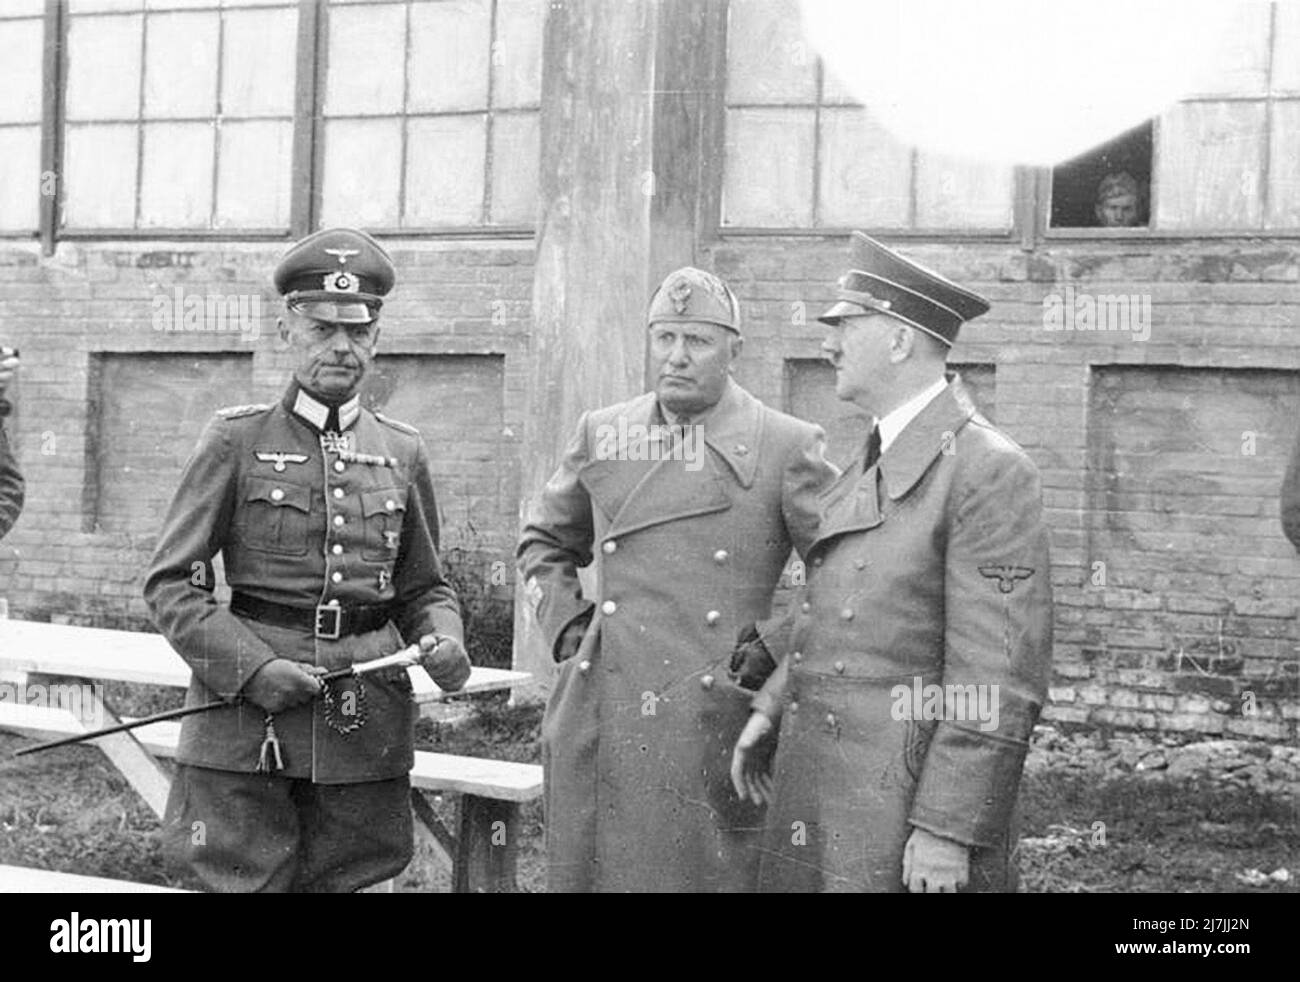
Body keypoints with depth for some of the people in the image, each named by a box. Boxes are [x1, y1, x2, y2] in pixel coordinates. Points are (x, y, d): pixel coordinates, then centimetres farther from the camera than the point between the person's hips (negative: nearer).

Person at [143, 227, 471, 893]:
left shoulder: (402, 452, 11)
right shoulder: (236, 440, 1)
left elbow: (423, 587, 18)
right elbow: (172, 583, -1)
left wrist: (442, 640, -4)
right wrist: (252, 668, -14)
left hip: (366, 729, 3)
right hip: (247, 728, -3)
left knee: (338, 882, 8)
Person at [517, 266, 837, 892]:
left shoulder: (787, 446, -2)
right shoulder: (602, 434, 9)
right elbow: (544, 542, 24)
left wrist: (777, 653, -3)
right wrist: (567, 628, 9)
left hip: (714, 729, -3)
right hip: (597, 727, 3)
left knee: (708, 874, 0)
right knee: (584, 872, 9)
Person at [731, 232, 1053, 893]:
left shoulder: (988, 469, -15)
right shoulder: (871, 463, 12)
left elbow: (1000, 678, -18)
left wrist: (949, 831, -20)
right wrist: (772, 708, 11)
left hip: (910, 802, -8)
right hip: (823, 788, 8)